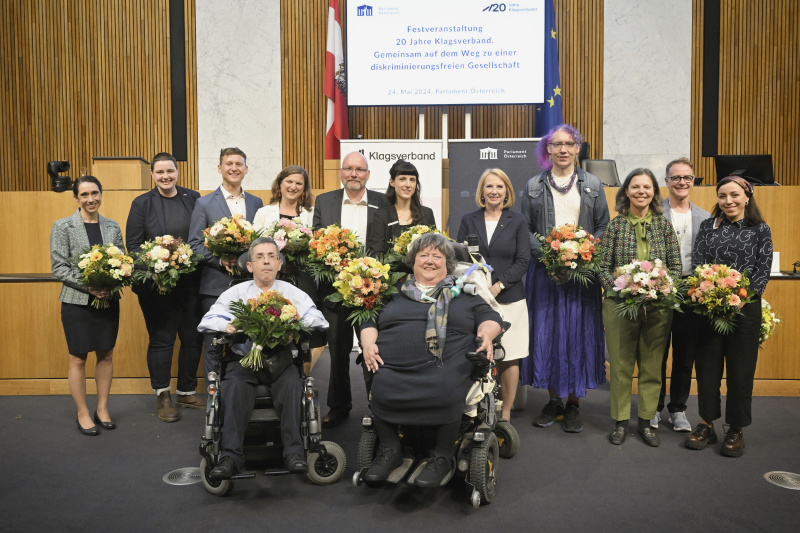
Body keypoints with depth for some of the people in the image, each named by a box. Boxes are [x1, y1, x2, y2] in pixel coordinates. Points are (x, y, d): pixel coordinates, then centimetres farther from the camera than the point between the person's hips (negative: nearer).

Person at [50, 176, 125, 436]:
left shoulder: (112, 227, 6)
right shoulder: (63, 227, -3)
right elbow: (59, 267, -8)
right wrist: (89, 286, -19)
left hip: (108, 300, 3)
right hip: (77, 302, -3)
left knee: (106, 355, 10)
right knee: (78, 358, 5)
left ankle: (102, 409, 24)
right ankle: (82, 413, 19)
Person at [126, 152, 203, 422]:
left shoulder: (193, 198, 7)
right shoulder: (142, 204, 1)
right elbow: (133, 245, 0)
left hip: (191, 281, 3)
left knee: (193, 338, 8)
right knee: (161, 339, 4)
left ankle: (187, 392, 25)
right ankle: (162, 397, 20)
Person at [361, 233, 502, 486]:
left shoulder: (463, 292, 22)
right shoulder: (395, 292, 24)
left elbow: (489, 317, 17)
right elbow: (370, 321, 22)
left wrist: (487, 333, -6)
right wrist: (368, 343, 2)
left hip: (445, 368, -1)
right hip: (392, 368, 2)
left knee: (446, 394, -33)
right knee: (380, 390, -28)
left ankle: (442, 456, -8)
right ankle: (389, 451, -2)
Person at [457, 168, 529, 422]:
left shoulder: (518, 221, 6)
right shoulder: (468, 220, 10)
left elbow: (523, 261, 0)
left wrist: (498, 286, -11)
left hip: (509, 299, 0)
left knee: (509, 358, 2)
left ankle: (505, 415, 13)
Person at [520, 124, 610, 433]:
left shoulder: (593, 185, 10)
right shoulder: (534, 187, 8)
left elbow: (603, 226, 9)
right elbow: (525, 228, 5)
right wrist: (543, 252, -12)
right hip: (545, 269, 0)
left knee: (579, 334, 1)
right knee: (546, 334, 2)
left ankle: (574, 403, 14)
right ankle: (554, 400, 17)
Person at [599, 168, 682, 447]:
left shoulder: (664, 225, 5)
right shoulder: (615, 225, 1)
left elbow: (676, 267, 5)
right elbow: (603, 267, 0)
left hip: (658, 307, 2)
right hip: (620, 305, -1)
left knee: (652, 366, 9)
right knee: (620, 364, 5)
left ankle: (646, 420, 23)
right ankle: (620, 421, 19)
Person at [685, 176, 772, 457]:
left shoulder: (760, 230, 4)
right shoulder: (708, 226, 9)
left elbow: (764, 269, -2)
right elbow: (697, 262, 2)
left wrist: (743, 298, -15)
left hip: (745, 308, -1)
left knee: (740, 368, 5)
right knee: (707, 365, 6)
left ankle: (736, 430, 18)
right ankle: (707, 424, 19)